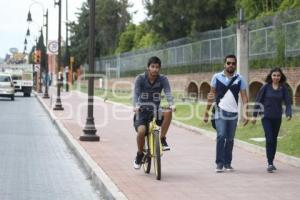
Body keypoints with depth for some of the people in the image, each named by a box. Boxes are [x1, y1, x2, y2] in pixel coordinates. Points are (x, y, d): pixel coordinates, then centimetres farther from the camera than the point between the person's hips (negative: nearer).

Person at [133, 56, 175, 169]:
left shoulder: (163, 79, -4)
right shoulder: (140, 78, -8)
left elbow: (168, 92, -18)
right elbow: (136, 93, -20)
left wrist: (171, 104, -38)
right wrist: (135, 106, -40)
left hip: (156, 110, 2)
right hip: (142, 110, -2)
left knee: (168, 113, -31)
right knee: (141, 131, -27)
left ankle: (162, 139, -14)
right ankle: (139, 154, -1)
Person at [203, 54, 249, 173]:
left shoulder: (239, 79, 4)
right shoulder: (217, 77, 2)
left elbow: (244, 97, 1)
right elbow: (211, 95, 6)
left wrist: (245, 113, -9)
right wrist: (207, 111, 2)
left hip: (233, 113, 2)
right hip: (220, 112, -2)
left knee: (230, 139, 8)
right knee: (221, 136, -13)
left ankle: (227, 163, 18)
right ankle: (219, 163, -9)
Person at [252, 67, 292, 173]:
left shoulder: (283, 88, 0)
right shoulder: (266, 87, -5)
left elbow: (287, 102, -3)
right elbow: (258, 101, -1)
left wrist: (289, 114, -20)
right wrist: (254, 115, -1)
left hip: (277, 118, 3)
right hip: (266, 117, -3)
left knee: (274, 139, 12)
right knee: (269, 139, -13)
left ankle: (271, 162, 24)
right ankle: (270, 164, -13)